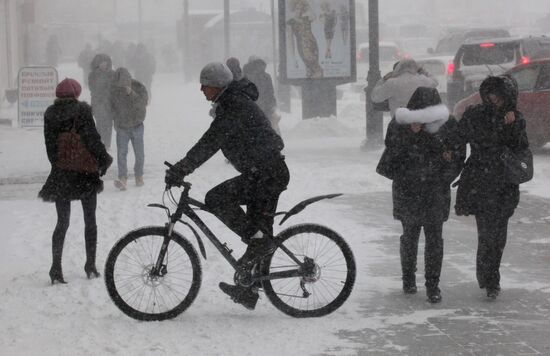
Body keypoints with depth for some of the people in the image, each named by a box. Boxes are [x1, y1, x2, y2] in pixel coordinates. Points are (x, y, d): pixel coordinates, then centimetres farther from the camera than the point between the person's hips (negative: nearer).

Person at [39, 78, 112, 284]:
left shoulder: (50, 114, 1)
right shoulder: (82, 110, -10)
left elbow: (50, 146, 4)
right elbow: (92, 140, -13)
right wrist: (104, 159, 1)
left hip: (60, 175, 3)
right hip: (85, 174, -3)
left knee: (62, 222, 8)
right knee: (90, 220, 11)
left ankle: (56, 269, -2)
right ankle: (91, 267, 13)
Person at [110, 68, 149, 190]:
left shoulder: (139, 87, -11)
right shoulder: (114, 90, -4)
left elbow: (142, 103, -25)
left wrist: (131, 93, -36)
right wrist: (116, 121, 5)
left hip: (136, 126, -1)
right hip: (121, 127, 1)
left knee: (139, 154, 8)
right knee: (121, 153, -12)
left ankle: (139, 175, 27)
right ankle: (122, 178, -17)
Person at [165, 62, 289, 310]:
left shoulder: (234, 106, -16)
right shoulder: (233, 102, 17)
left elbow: (211, 141, -24)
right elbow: (213, 141, 23)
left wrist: (181, 169, -25)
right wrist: (183, 166, 19)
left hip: (265, 173, -10)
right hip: (272, 171, 10)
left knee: (216, 199, -18)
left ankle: (257, 238, -13)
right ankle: (246, 291, 19)